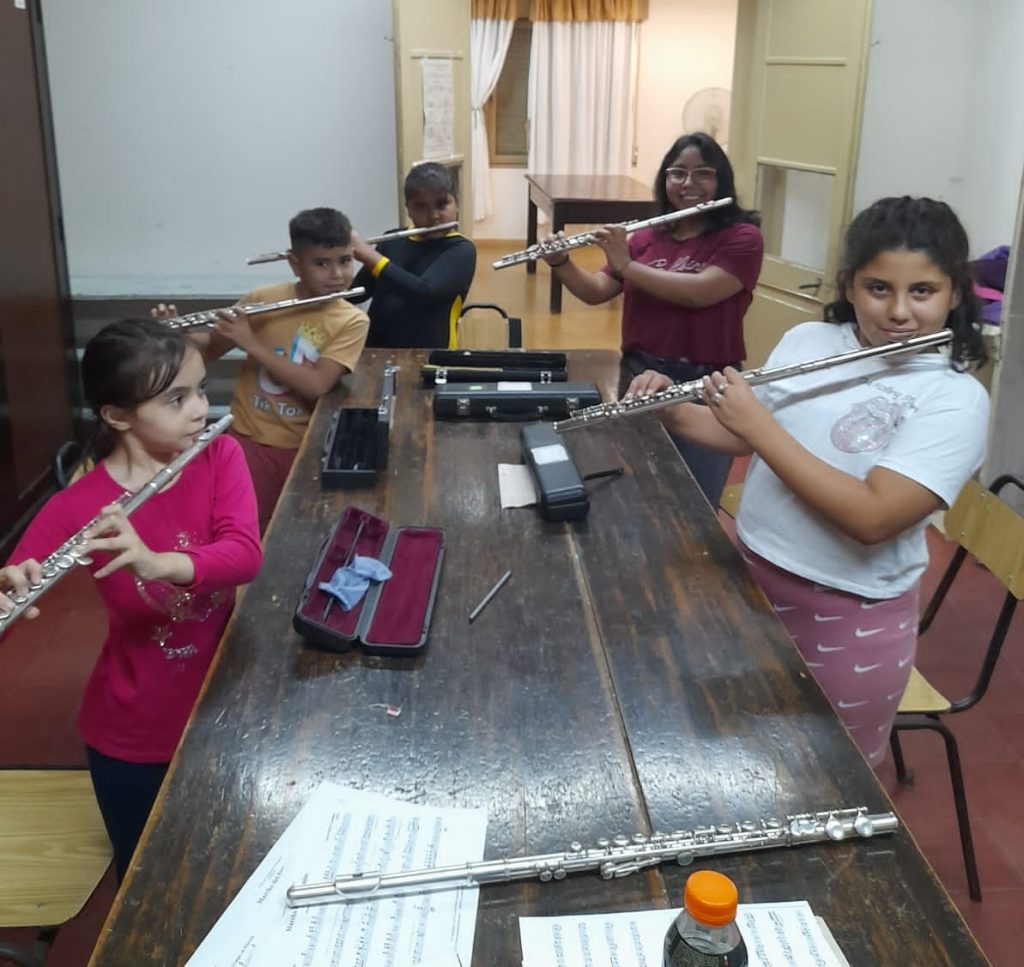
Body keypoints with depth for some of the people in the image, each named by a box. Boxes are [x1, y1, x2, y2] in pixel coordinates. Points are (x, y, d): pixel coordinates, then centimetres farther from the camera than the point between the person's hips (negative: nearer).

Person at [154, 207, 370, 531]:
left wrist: (252, 343, -24)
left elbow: (316, 386, -20)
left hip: (305, 445, 0)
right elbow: (211, 348, 8)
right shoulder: (263, 299, -3)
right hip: (250, 439, 0)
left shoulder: (352, 321, -7)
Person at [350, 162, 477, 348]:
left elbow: (425, 292, -18)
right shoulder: (392, 242, 11)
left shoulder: (461, 251, -3)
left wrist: (371, 257, -15)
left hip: (426, 354, -3)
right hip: (376, 351, 3)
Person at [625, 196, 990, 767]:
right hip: (750, 575, 5)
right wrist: (670, 411, -7)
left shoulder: (957, 399, -18)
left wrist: (758, 424, -27)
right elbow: (745, 438, 10)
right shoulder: (806, 340, 0)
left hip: (850, 619, -5)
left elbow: (871, 517, -29)